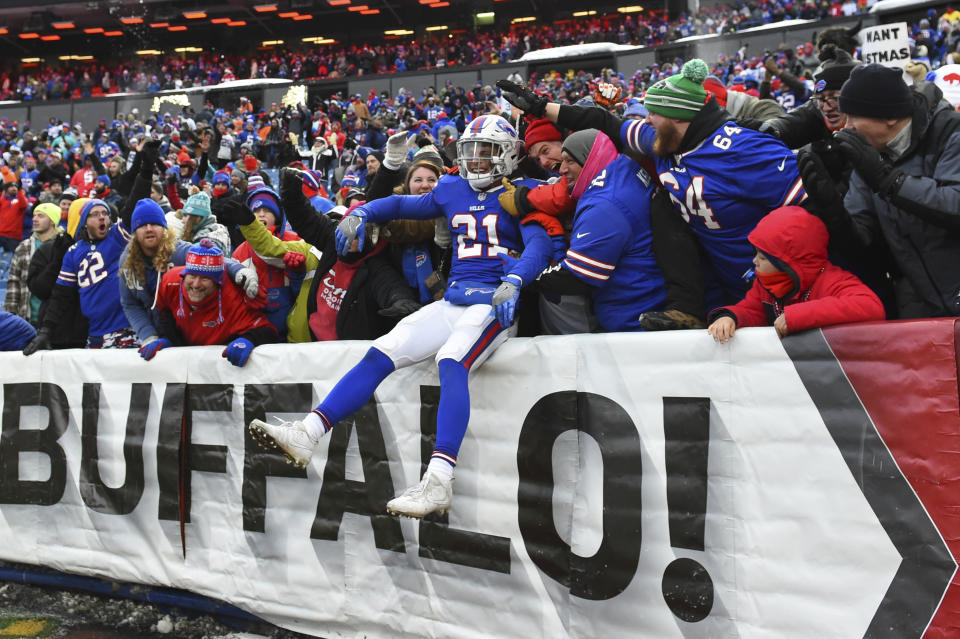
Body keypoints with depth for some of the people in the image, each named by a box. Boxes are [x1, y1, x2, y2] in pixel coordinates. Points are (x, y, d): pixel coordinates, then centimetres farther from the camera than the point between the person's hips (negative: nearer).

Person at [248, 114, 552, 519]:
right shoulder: (452, 190, 19)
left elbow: (539, 245, -13)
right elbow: (402, 205, 31)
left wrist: (512, 283, -32)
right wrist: (359, 214, 13)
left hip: (494, 303, -6)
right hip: (452, 301, 6)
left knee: (450, 360, -34)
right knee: (381, 353, -10)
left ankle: (438, 481, -42)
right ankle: (306, 435, -14)